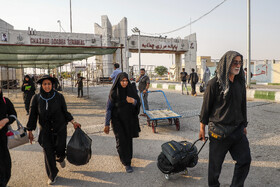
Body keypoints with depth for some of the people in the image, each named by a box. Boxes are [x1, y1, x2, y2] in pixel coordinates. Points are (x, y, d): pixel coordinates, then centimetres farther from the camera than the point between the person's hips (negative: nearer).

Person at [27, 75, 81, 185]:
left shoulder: (59, 96, -7)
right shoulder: (36, 98, -5)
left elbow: (65, 112, 2)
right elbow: (33, 115, 2)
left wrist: (73, 122, -7)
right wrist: (30, 131, 4)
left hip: (60, 128, 0)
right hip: (45, 131, 1)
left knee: (60, 150, 1)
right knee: (48, 153, 4)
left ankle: (60, 158, 41)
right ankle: (52, 176, 27)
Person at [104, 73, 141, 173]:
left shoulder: (131, 90, -6)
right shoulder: (113, 92, -13)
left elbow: (138, 103, -3)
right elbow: (109, 108, -9)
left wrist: (133, 101, -27)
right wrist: (107, 124, -10)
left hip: (129, 119, 3)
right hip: (117, 119, -3)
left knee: (128, 138, 16)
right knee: (121, 140, -7)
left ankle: (126, 154, 45)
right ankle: (127, 163, 6)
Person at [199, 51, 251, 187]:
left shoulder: (240, 83, 6)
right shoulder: (215, 83, -12)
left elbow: (243, 105, 15)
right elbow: (206, 106, -8)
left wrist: (244, 125, 17)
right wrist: (202, 127, -6)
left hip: (237, 129, 6)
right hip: (219, 130, -5)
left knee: (245, 159, 8)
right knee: (215, 163, 8)